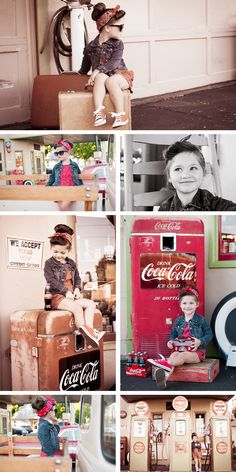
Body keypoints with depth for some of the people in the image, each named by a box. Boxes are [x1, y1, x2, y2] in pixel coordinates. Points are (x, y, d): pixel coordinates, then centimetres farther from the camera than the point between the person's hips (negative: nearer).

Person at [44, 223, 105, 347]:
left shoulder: (71, 263, 15)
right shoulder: (49, 263, -3)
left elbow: (77, 277, 21)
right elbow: (52, 281, -13)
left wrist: (77, 288, -1)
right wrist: (66, 291, -19)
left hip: (71, 295, 7)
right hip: (57, 297, -7)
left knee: (91, 304, -9)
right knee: (77, 308, -32)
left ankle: (89, 330, -23)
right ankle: (86, 334, -34)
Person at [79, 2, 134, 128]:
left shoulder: (117, 44, 0)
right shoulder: (91, 47, 3)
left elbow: (114, 63, -16)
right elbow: (84, 69, 17)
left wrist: (98, 70, -27)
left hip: (119, 74, 0)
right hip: (101, 76, 1)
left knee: (110, 81, -36)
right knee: (101, 77, -36)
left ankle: (120, 115, -36)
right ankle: (99, 112, -48)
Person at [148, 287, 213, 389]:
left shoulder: (201, 320, 0)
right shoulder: (178, 321, 12)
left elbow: (209, 334, 2)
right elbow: (173, 334, 21)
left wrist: (200, 341, -16)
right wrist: (171, 341, -1)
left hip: (196, 351, -2)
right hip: (180, 349, 2)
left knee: (183, 356, -35)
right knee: (173, 356, -31)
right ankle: (164, 377, -57)